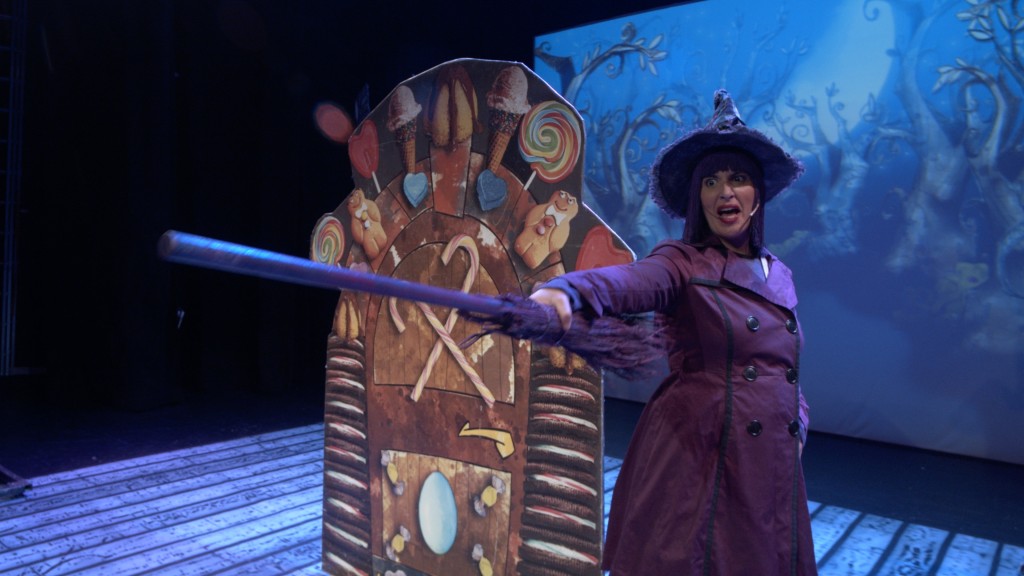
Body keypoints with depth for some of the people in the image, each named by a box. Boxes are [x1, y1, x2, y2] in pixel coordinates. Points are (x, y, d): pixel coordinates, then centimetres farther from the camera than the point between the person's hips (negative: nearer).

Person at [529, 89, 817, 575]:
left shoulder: (779, 276, 11)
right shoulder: (682, 264, -8)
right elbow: (628, 280, -32)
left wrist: (797, 422, 9)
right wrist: (565, 290, -52)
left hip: (771, 464, 6)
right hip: (695, 462, -6)